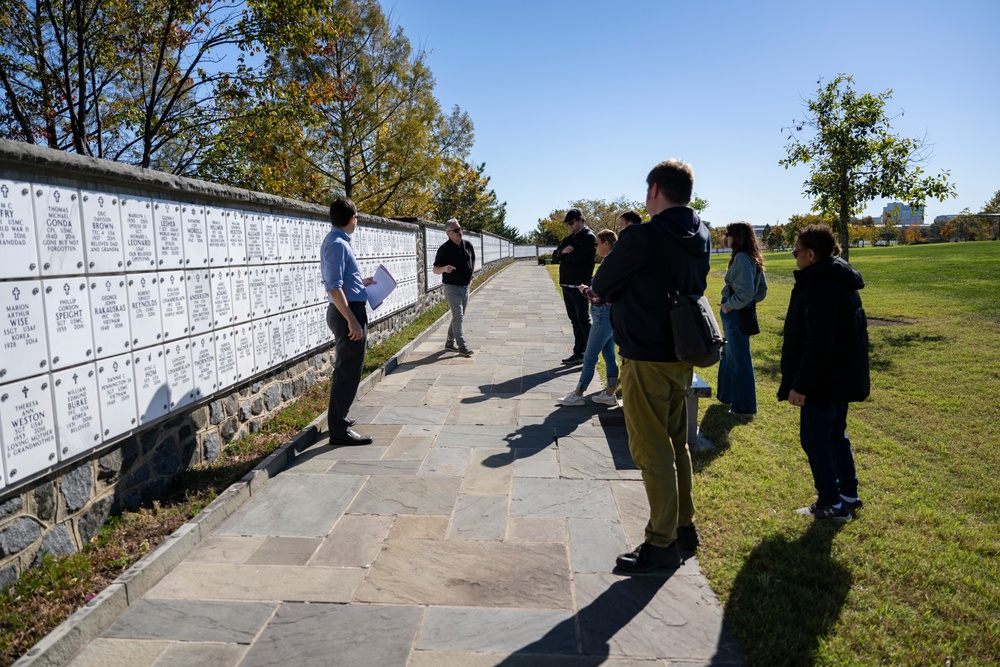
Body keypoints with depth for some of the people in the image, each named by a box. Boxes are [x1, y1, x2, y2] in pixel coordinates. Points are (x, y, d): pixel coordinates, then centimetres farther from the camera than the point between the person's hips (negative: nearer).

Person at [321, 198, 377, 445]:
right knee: (348, 371, -5)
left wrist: (361, 282, 34)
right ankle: (339, 430, 1)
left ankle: (338, 418, 35)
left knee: (346, 369, 21)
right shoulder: (338, 244, -18)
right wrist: (352, 321, -26)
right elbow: (333, 288, -24)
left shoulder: (337, 241, 13)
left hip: (349, 311, 11)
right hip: (348, 312, -11)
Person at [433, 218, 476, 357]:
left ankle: (450, 342, 27)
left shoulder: (468, 245, 3)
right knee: (458, 317, -12)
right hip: (452, 287, -6)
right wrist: (445, 268, -31)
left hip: (465, 287, 6)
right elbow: (435, 269, -10)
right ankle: (462, 346, -11)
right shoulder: (444, 248, -12)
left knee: (459, 316, 14)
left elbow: (473, 261, 22)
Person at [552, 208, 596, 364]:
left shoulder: (589, 237, -8)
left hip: (579, 286, -8)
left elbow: (578, 258, -21)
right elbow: (555, 256, 11)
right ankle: (578, 353, 18)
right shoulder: (570, 238, 18)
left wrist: (564, 255, -2)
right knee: (575, 320, 12)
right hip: (567, 285, 8)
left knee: (583, 320, -4)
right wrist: (562, 251, -11)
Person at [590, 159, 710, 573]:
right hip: (683, 356, 8)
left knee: (652, 452, 2)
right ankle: (684, 526, 32)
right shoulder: (701, 238, 6)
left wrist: (620, 291, 14)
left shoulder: (643, 237, -19)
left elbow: (601, 285, -8)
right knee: (677, 445, 19)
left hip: (646, 360, -8)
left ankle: (663, 544, 13)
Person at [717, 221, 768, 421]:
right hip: (743, 313, 10)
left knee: (739, 361, 0)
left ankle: (744, 409, 9)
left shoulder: (742, 258, -19)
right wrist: (749, 303, 14)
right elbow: (762, 289, 17)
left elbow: (745, 291, -27)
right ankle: (727, 396, 36)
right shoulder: (753, 258, 10)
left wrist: (729, 305, -15)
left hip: (736, 315, -10)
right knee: (729, 356, 22)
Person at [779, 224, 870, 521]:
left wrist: (801, 385, -20)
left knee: (814, 439, 1)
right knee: (836, 435, 20)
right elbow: (856, 330, 18)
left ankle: (832, 503, 10)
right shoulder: (843, 282, 10)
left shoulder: (818, 285, -22)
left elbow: (818, 344, -26)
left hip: (825, 382, -10)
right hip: (844, 378, 10)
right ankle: (848, 495, 31)